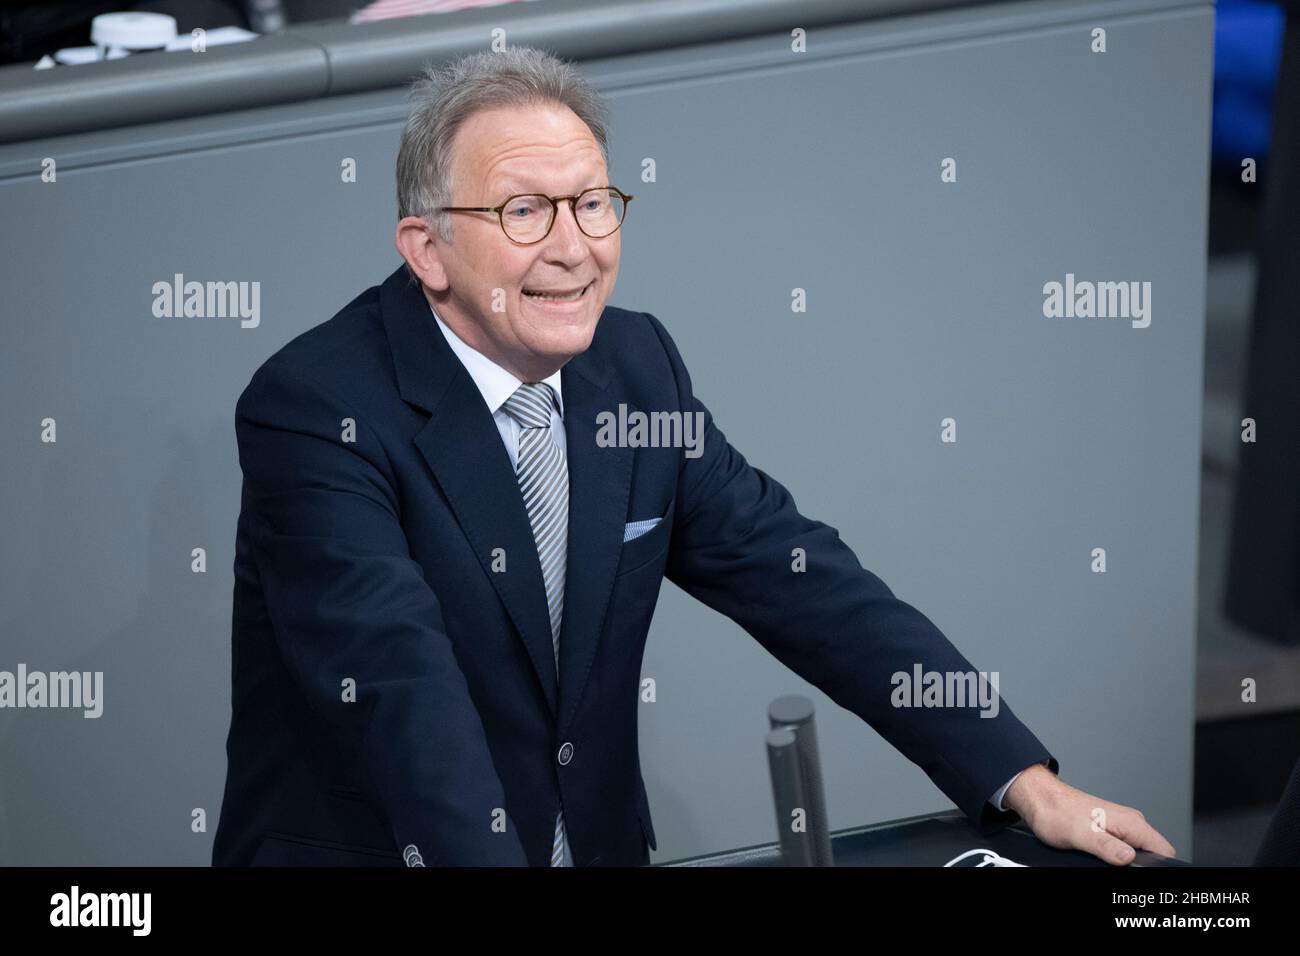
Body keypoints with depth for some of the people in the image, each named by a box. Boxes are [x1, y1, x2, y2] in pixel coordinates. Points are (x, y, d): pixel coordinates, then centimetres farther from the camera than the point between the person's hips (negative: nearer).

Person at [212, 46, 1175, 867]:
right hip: (373, 847, -4)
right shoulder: (317, 409, -15)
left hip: (597, 841, 5)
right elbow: (400, 688, -27)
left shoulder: (638, 362, 2)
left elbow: (798, 577, 1)